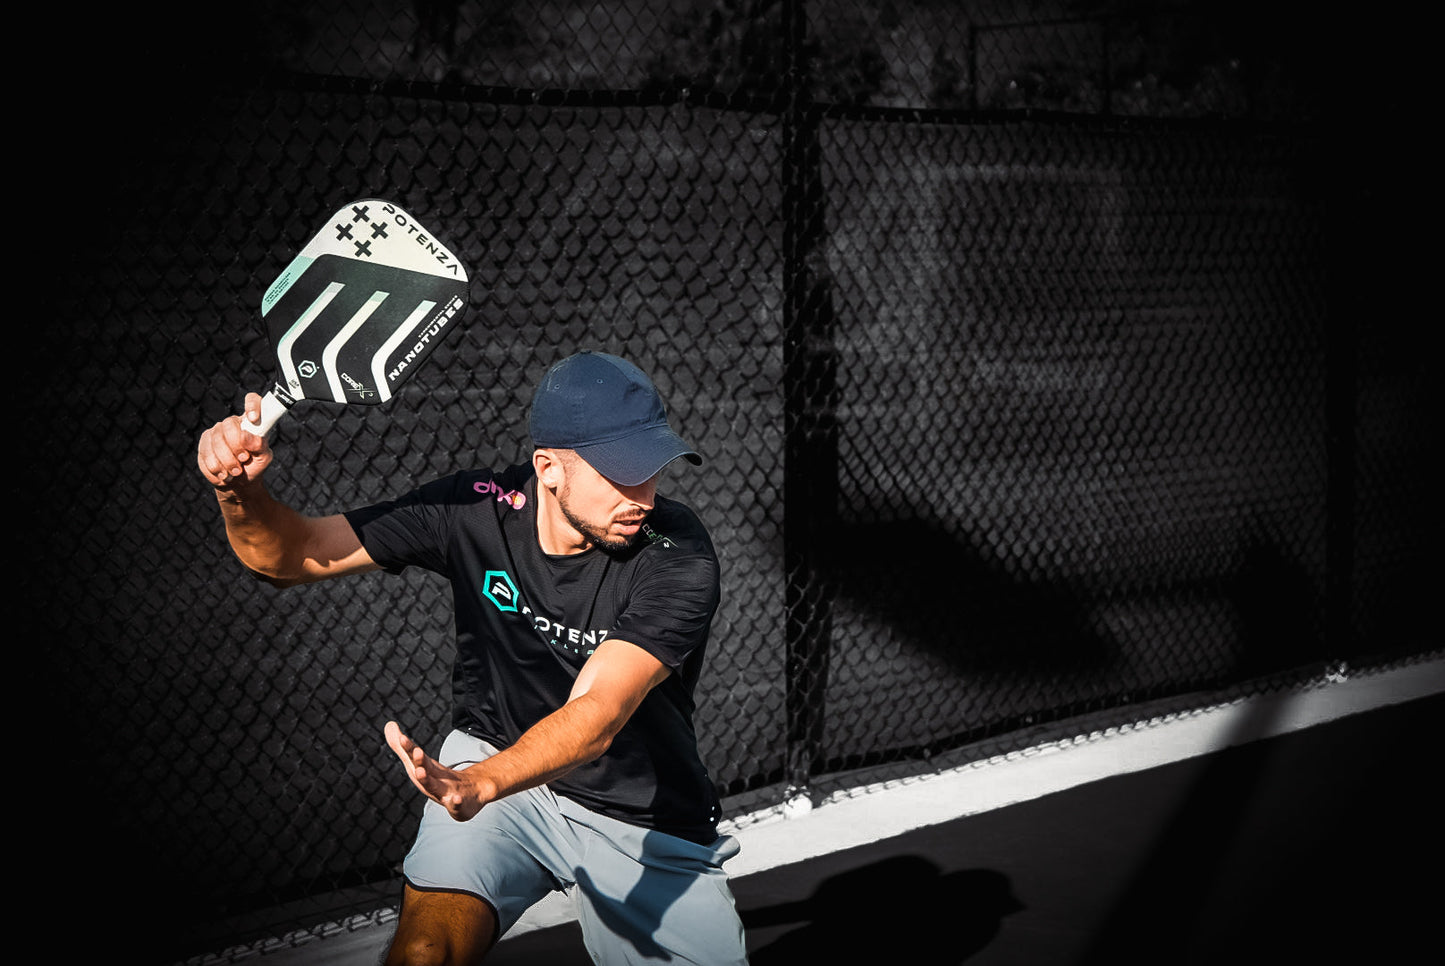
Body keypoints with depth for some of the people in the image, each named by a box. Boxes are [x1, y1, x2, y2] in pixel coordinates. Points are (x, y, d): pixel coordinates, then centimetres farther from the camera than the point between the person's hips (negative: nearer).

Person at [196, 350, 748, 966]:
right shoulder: (476, 510, -16)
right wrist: (241, 491, -32)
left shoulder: (678, 557, -25)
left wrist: (478, 785, -54)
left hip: (647, 825, 0)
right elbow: (289, 556, -10)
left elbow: (596, 716, -36)